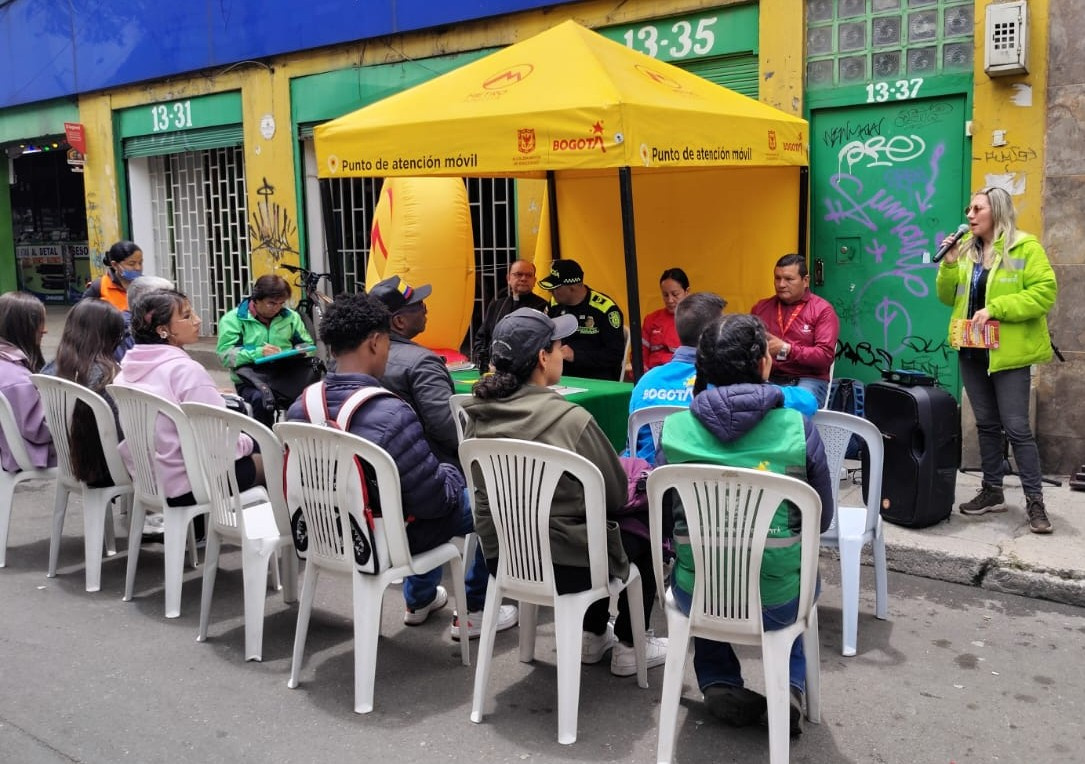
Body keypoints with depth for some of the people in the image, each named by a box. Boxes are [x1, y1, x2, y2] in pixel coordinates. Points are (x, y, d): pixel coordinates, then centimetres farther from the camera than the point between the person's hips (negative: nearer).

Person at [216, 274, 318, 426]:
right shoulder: (233, 319, 1)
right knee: (262, 399, -39)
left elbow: (306, 344, 21)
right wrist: (258, 353, -21)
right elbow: (225, 354, -8)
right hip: (252, 380, -3)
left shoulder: (290, 317, 13)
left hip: (286, 376, 3)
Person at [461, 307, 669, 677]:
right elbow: (616, 495, -9)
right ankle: (630, 647, 30)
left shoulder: (479, 417, -5)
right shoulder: (570, 419, -22)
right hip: (565, 566, -6)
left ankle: (593, 636, 42)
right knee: (645, 535, 23)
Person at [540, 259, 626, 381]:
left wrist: (576, 356, -18)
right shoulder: (554, 305, 10)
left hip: (599, 380, -4)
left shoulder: (605, 309, -10)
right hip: (562, 376, 4)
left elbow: (615, 354, -12)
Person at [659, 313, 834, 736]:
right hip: (776, 601, 0)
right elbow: (822, 518, 2)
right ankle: (791, 686, 21)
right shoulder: (798, 428, -11)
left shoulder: (674, 429, -8)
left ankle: (720, 685, 24)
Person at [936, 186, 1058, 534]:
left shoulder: (1024, 247, -9)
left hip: (1008, 352, -6)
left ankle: (1035, 500, 7)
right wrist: (949, 264, -7)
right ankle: (992, 490, 24)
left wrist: (996, 308, -22)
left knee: (1016, 427, -4)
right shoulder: (965, 248, 8)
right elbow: (948, 297, 9)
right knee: (986, 424, 14)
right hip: (972, 350, 6)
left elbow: (1044, 292, -16)